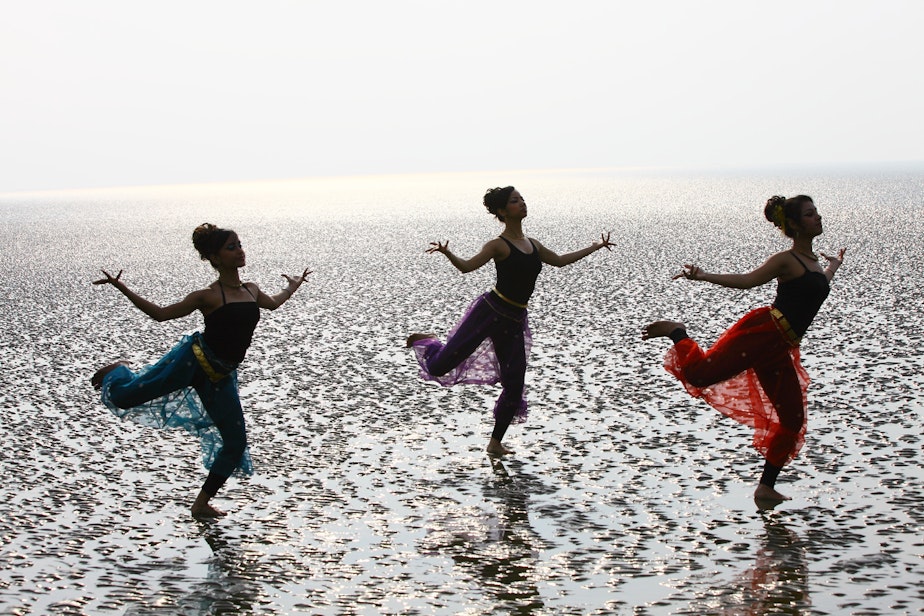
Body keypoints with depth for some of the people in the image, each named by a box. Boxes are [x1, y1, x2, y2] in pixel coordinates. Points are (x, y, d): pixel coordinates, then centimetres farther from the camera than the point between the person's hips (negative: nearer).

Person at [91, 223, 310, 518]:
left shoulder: (252, 291, 6)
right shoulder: (208, 296, -10)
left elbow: (272, 303, 31)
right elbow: (161, 314, -3)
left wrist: (293, 286, 46)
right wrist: (122, 288, -11)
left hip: (220, 377, 5)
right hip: (192, 360, -5)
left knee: (235, 443, 2)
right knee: (124, 396, -2)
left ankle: (202, 504, 16)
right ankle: (118, 371, 37)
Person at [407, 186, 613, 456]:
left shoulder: (531, 244, 14)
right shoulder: (499, 245, -6)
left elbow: (559, 260, 30)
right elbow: (467, 266, -16)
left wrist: (594, 247, 36)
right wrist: (447, 253, -36)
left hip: (513, 322, 6)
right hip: (489, 311, -6)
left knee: (514, 386, 1)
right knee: (441, 365, -9)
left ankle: (495, 443, 15)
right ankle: (426, 342, 29)